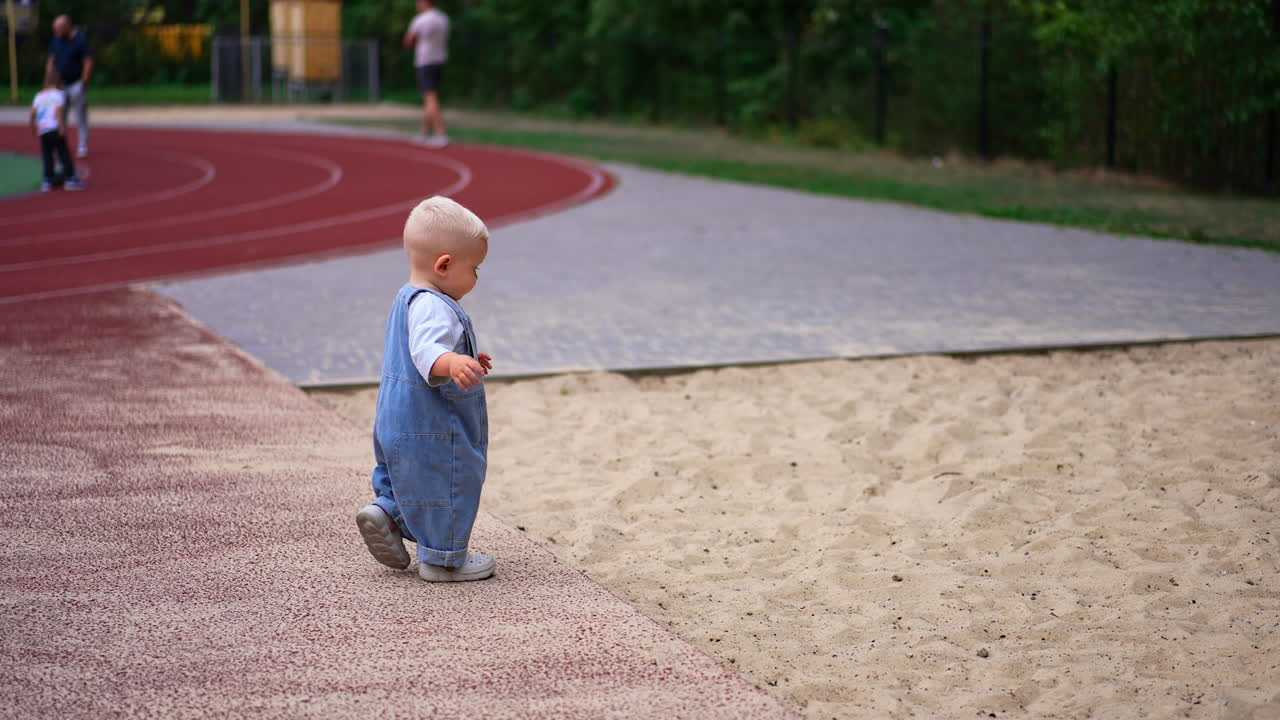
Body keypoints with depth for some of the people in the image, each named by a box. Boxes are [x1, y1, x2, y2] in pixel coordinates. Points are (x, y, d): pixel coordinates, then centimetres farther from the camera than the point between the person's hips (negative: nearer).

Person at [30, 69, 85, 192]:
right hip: (55, 129, -5)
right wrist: (62, 126, -17)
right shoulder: (59, 94, 0)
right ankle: (70, 179, -5)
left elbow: (33, 112, 7)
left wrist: (33, 127, 18)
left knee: (47, 156, 11)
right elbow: (59, 110, -14)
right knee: (64, 153, -2)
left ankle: (48, 180, 10)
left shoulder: (39, 95, 15)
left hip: (43, 132, 5)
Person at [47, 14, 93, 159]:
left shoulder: (81, 40, -12)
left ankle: (83, 147, 8)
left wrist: (83, 85, -16)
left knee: (81, 118, 1)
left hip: (76, 85, -6)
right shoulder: (56, 40, 7)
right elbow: (51, 61, 15)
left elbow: (88, 63, -14)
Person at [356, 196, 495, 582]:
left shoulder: (407, 299, 11)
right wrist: (451, 363, -61)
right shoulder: (433, 307, -24)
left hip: (400, 423, 10)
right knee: (446, 488, 5)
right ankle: (443, 559, 16)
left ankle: (386, 513, 16)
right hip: (433, 431, -10)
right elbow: (426, 351, -41)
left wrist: (465, 362, 33)